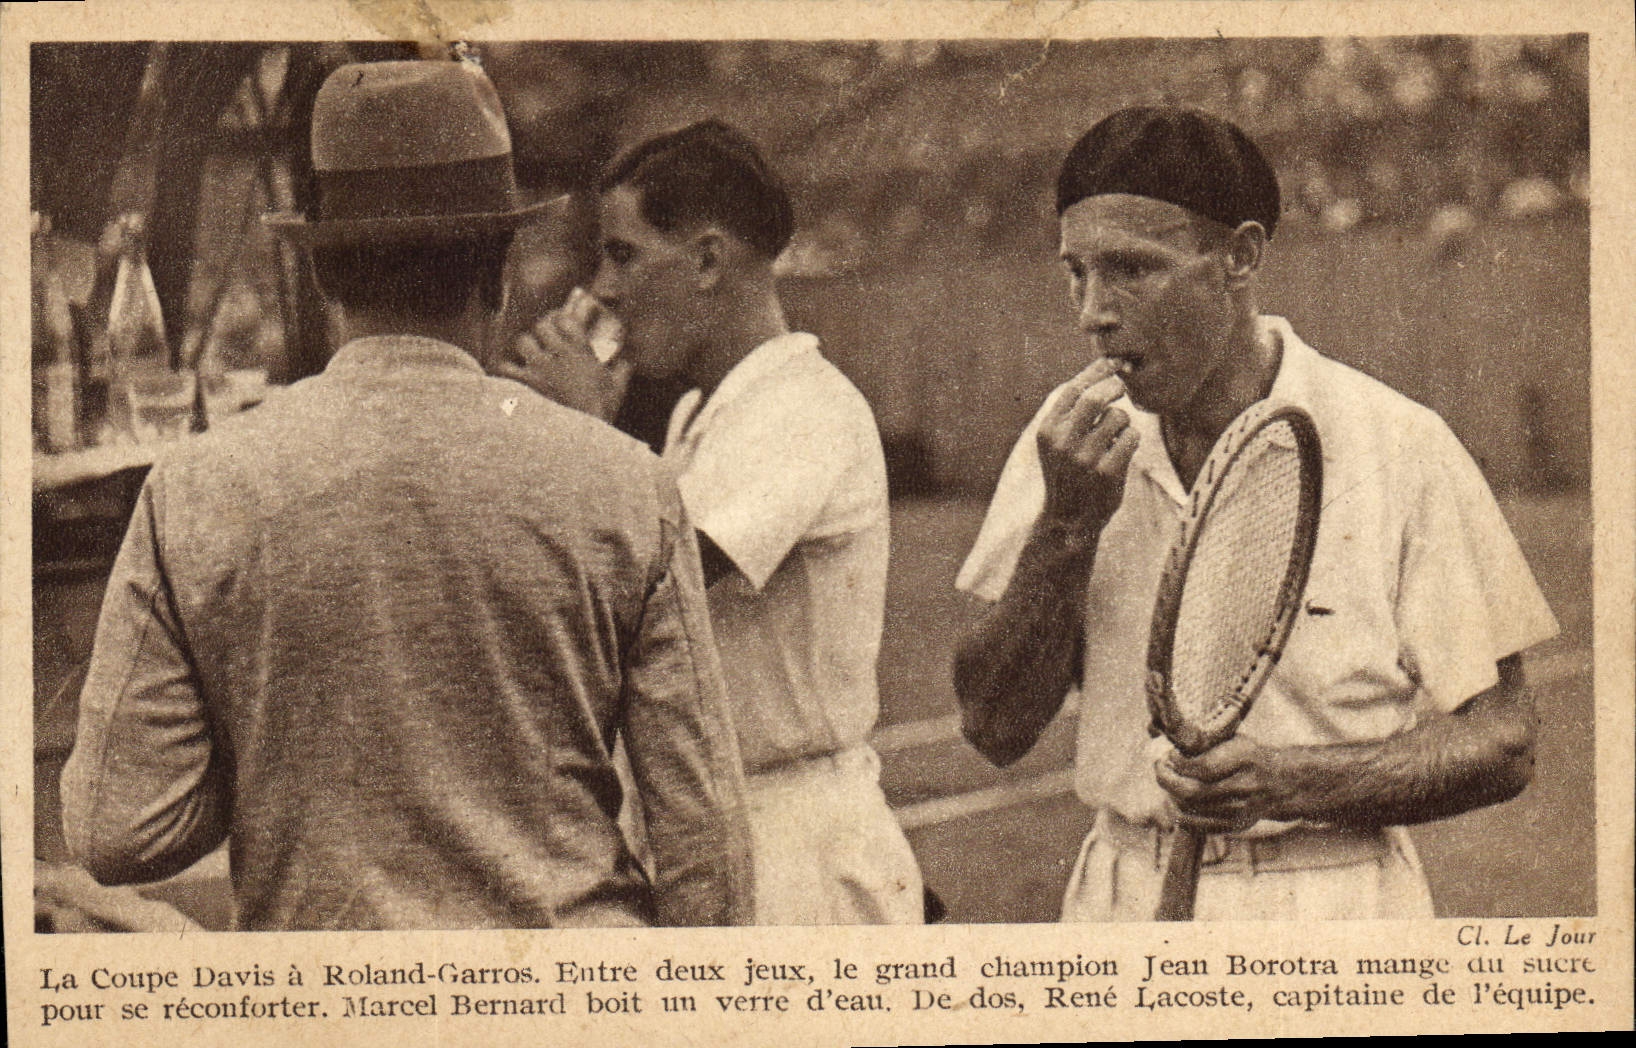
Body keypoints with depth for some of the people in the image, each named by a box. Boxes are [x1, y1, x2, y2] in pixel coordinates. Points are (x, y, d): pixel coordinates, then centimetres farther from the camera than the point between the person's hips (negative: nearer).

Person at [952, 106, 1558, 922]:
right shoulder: (1071, 440, 2)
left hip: (1332, 914, -3)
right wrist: (1068, 524, -14)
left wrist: (1291, 782, -19)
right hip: (1116, 911, 3)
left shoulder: (1400, 450, -8)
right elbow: (994, 730, -2)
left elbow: (1500, 744, -5)